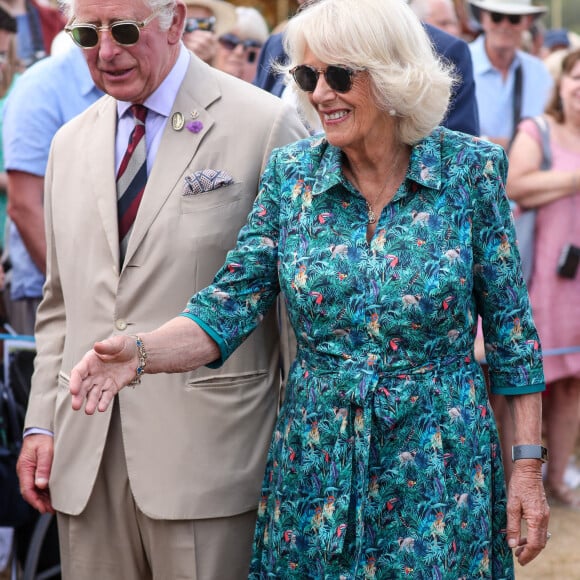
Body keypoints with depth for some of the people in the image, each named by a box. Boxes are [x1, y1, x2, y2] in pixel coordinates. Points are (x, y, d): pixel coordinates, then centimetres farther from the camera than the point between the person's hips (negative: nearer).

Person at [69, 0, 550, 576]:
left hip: (439, 472, -2)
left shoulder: (470, 168, -6)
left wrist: (528, 464, -5)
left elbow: (510, 327, -3)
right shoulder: (290, 172, -1)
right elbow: (230, 305, -5)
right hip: (316, 463, 2)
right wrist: (141, 352, -24)